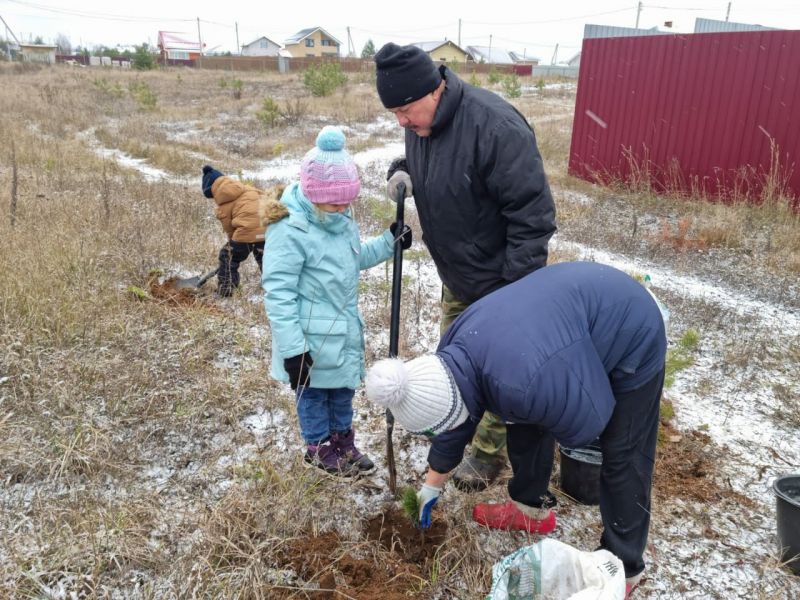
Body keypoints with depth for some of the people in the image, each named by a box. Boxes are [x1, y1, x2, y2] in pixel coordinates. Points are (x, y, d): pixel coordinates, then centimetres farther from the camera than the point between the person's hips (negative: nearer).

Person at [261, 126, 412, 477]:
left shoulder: (341, 220, 1)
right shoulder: (290, 231, -25)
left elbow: (356, 258, 20)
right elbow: (278, 294, -24)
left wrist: (388, 243, 5)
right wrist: (292, 348, -24)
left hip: (344, 329, 8)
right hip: (313, 339, -8)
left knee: (344, 386, 22)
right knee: (314, 392, 13)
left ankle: (342, 439, 42)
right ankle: (319, 447, 34)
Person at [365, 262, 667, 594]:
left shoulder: (525, 383, -42)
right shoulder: (454, 353, -13)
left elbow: (589, 424, -25)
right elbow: (454, 419, 4)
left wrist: (515, 412, -9)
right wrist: (432, 485, 16)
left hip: (632, 335, -7)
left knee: (622, 455, -2)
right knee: (524, 424, 12)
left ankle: (623, 567, 16)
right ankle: (529, 508, 33)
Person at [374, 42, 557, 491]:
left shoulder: (494, 126, -31)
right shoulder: (421, 122, -4)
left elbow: (532, 212, -28)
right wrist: (404, 171, -8)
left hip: (497, 280, -8)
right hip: (456, 274, 8)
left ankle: (489, 453, 29)